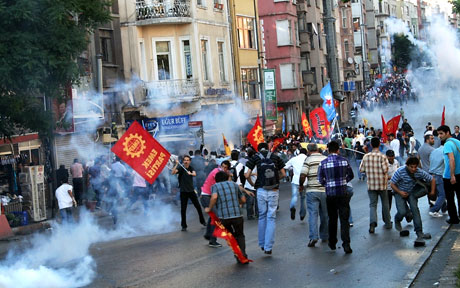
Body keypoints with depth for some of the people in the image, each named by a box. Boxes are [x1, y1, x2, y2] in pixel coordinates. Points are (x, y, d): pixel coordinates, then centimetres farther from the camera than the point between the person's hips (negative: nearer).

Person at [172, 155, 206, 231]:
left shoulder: (191, 168, 3)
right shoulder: (180, 168, -5)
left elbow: (194, 174, -19)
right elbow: (173, 172, -23)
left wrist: (190, 173, -40)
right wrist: (176, 164, -33)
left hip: (191, 190, 3)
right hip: (183, 191, -3)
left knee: (198, 206, 8)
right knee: (183, 209, -2)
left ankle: (202, 221, 25)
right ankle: (184, 226, 7)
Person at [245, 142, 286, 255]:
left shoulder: (255, 158, 6)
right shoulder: (276, 157, 10)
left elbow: (247, 175, 0)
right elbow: (283, 174, 9)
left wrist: (252, 184, 17)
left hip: (261, 190, 0)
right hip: (274, 191, 0)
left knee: (262, 216, 15)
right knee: (271, 218, 3)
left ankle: (262, 244, 22)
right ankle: (268, 247, -2)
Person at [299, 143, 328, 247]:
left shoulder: (308, 159, -5)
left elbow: (303, 175, -13)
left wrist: (301, 185, 3)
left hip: (312, 190, -3)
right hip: (325, 190, 3)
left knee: (313, 214, -3)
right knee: (325, 215, 14)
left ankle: (313, 236, -16)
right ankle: (324, 236, 23)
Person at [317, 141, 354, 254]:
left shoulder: (323, 163, -4)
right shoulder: (344, 160, -1)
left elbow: (320, 179, -2)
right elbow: (350, 175, 7)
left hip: (330, 194, 0)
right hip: (343, 193, 0)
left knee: (332, 219, 14)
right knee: (344, 219, 1)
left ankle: (332, 242, 24)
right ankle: (346, 244, -8)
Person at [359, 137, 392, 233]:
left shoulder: (366, 157, -3)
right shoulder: (382, 156, -13)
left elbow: (361, 169, 1)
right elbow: (385, 170, -18)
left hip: (371, 185, 2)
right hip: (382, 184, -2)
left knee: (372, 204, 4)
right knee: (385, 204, 15)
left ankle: (372, 222, -19)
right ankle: (388, 223, 25)